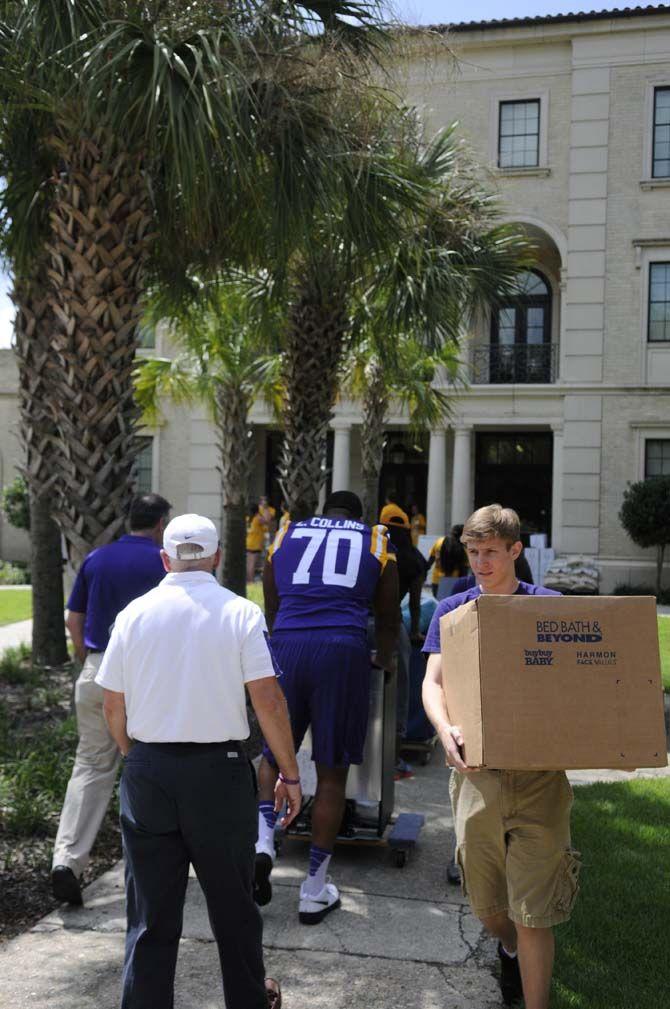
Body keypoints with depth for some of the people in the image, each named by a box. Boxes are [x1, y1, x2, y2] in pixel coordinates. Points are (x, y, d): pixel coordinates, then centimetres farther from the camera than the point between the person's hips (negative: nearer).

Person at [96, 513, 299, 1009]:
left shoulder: (135, 613, 1)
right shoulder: (240, 612, -7)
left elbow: (113, 705, 5)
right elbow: (268, 699, -11)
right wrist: (289, 773, -2)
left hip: (147, 770, 2)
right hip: (218, 769, -1)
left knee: (151, 912, 11)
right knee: (232, 903, 16)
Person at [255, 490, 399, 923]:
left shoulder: (286, 535, 22)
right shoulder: (376, 541, 19)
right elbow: (388, 619, 26)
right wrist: (385, 660, 46)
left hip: (287, 645, 1)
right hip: (343, 648, -1)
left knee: (274, 754, 19)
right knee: (332, 771, 7)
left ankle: (263, 840, -3)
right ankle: (315, 891, 14)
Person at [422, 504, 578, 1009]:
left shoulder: (550, 605, 4)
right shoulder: (453, 610, 7)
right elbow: (433, 681, -1)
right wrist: (446, 730, -21)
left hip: (540, 773, -2)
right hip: (476, 769, 2)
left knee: (532, 913, -3)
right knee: (486, 903, 14)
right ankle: (510, 950, 48)